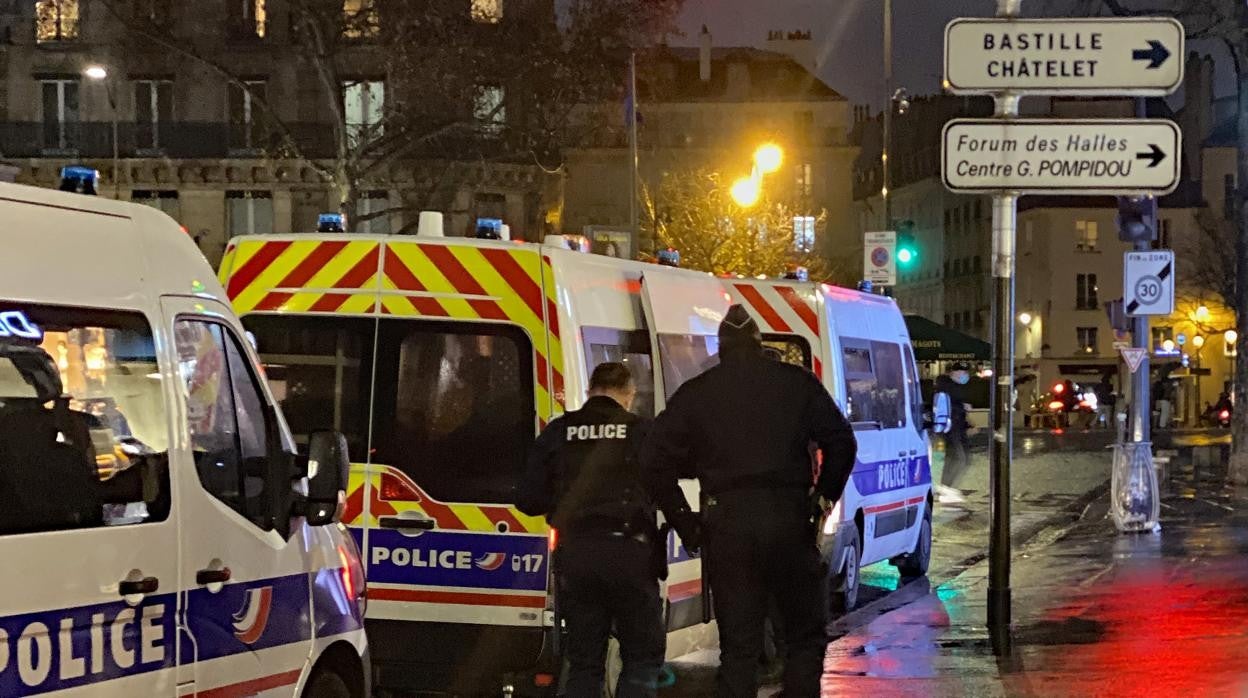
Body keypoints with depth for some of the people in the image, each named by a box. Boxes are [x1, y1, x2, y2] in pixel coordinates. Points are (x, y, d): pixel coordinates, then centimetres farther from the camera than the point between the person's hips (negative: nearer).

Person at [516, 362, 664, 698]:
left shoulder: (558, 432, 6)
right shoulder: (640, 431, 0)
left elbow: (529, 500, 7)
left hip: (574, 553, 3)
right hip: (628, 551, -3)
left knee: (584, 660, 12)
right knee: (643, 655, 8)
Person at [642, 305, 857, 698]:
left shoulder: (695, 393, 7)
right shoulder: (796, 383, 6)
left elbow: (655, 461, 2)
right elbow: (841, 441, -1)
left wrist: (685, 524, 7)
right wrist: (826, 494, 11)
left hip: (726, 524, 1)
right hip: (789, 518, -1)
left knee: (738, 646, 6)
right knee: (807, 635, 11)